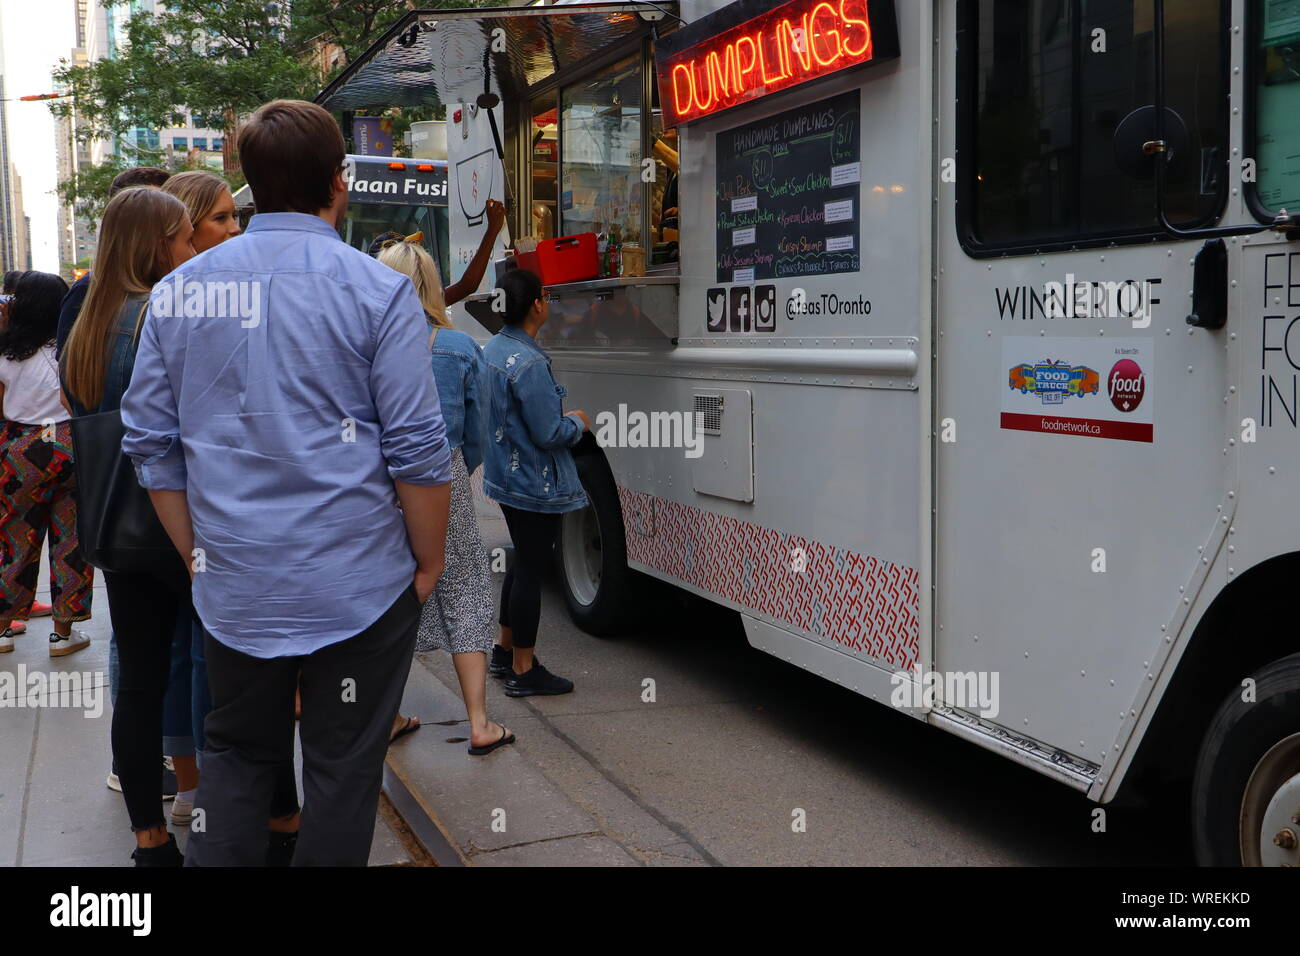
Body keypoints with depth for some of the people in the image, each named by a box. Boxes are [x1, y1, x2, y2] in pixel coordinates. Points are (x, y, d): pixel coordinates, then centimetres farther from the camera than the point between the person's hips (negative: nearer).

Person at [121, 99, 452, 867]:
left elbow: (150, 443, 6)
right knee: (342, 771, 9)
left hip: (234, 590, 4)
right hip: (356, 586, -3)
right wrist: (429, 564, 2)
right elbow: (417, 451, -11)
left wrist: (201, 554, 16)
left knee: (237, 755, 20)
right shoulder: (377, 290, -9)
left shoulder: (180, 291, 3)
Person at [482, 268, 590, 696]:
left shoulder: (491, 350, 6)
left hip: (504, 477, 9)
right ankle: (523, 670, 9)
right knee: (531, 568, 0)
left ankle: (505, 650, 33)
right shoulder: (529, 363, -24)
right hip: (535, 484, -9)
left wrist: (561, 419, 21)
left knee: (523, 561, 22)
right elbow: (549, 434, -23)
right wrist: (577, 422, -3)